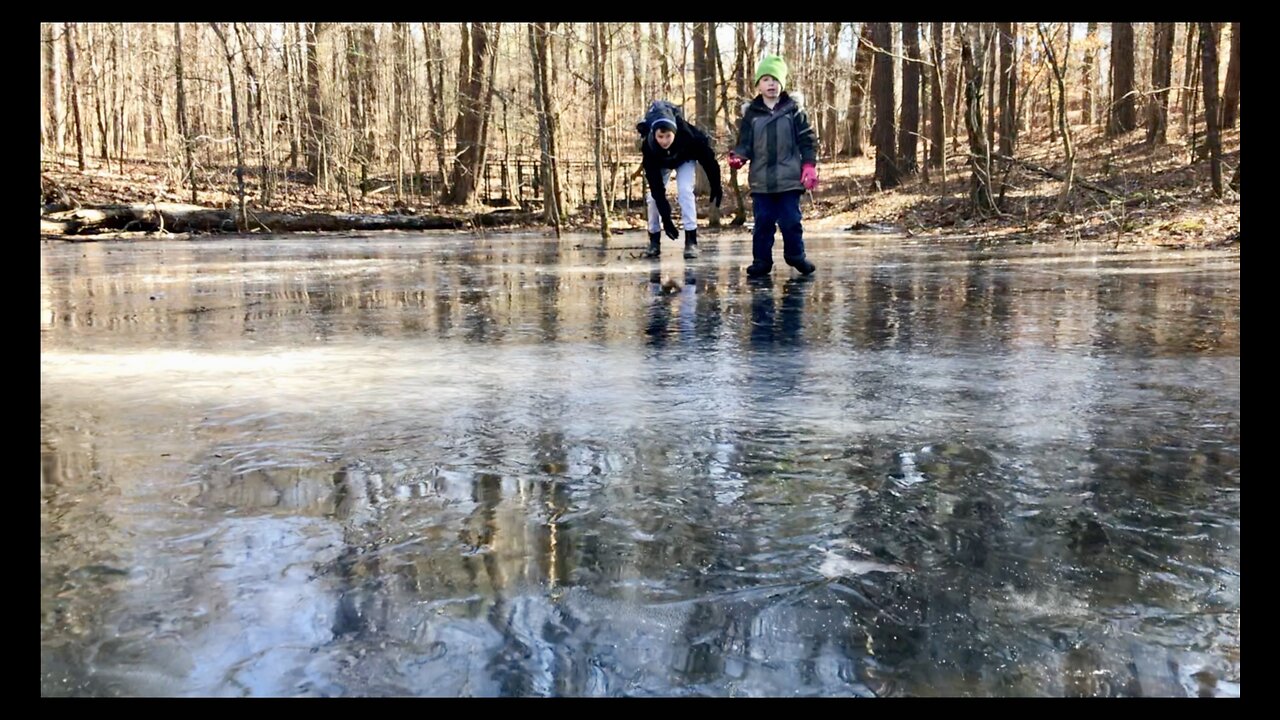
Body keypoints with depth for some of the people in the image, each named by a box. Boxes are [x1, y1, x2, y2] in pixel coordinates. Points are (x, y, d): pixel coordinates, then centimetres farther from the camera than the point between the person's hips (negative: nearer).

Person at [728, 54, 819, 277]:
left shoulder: (794, 111, 4)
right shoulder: (750, 113, 7)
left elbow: (808, 140, 4)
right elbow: (745, 143, 7)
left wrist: (809, 166, -6)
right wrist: (738, 157, -14)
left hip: (789, 180, -1)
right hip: (761, 181, 1)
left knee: (791, 221, 2)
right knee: (763, 222, 3)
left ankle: (796, 256, 18)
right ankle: (761, 261, 12)